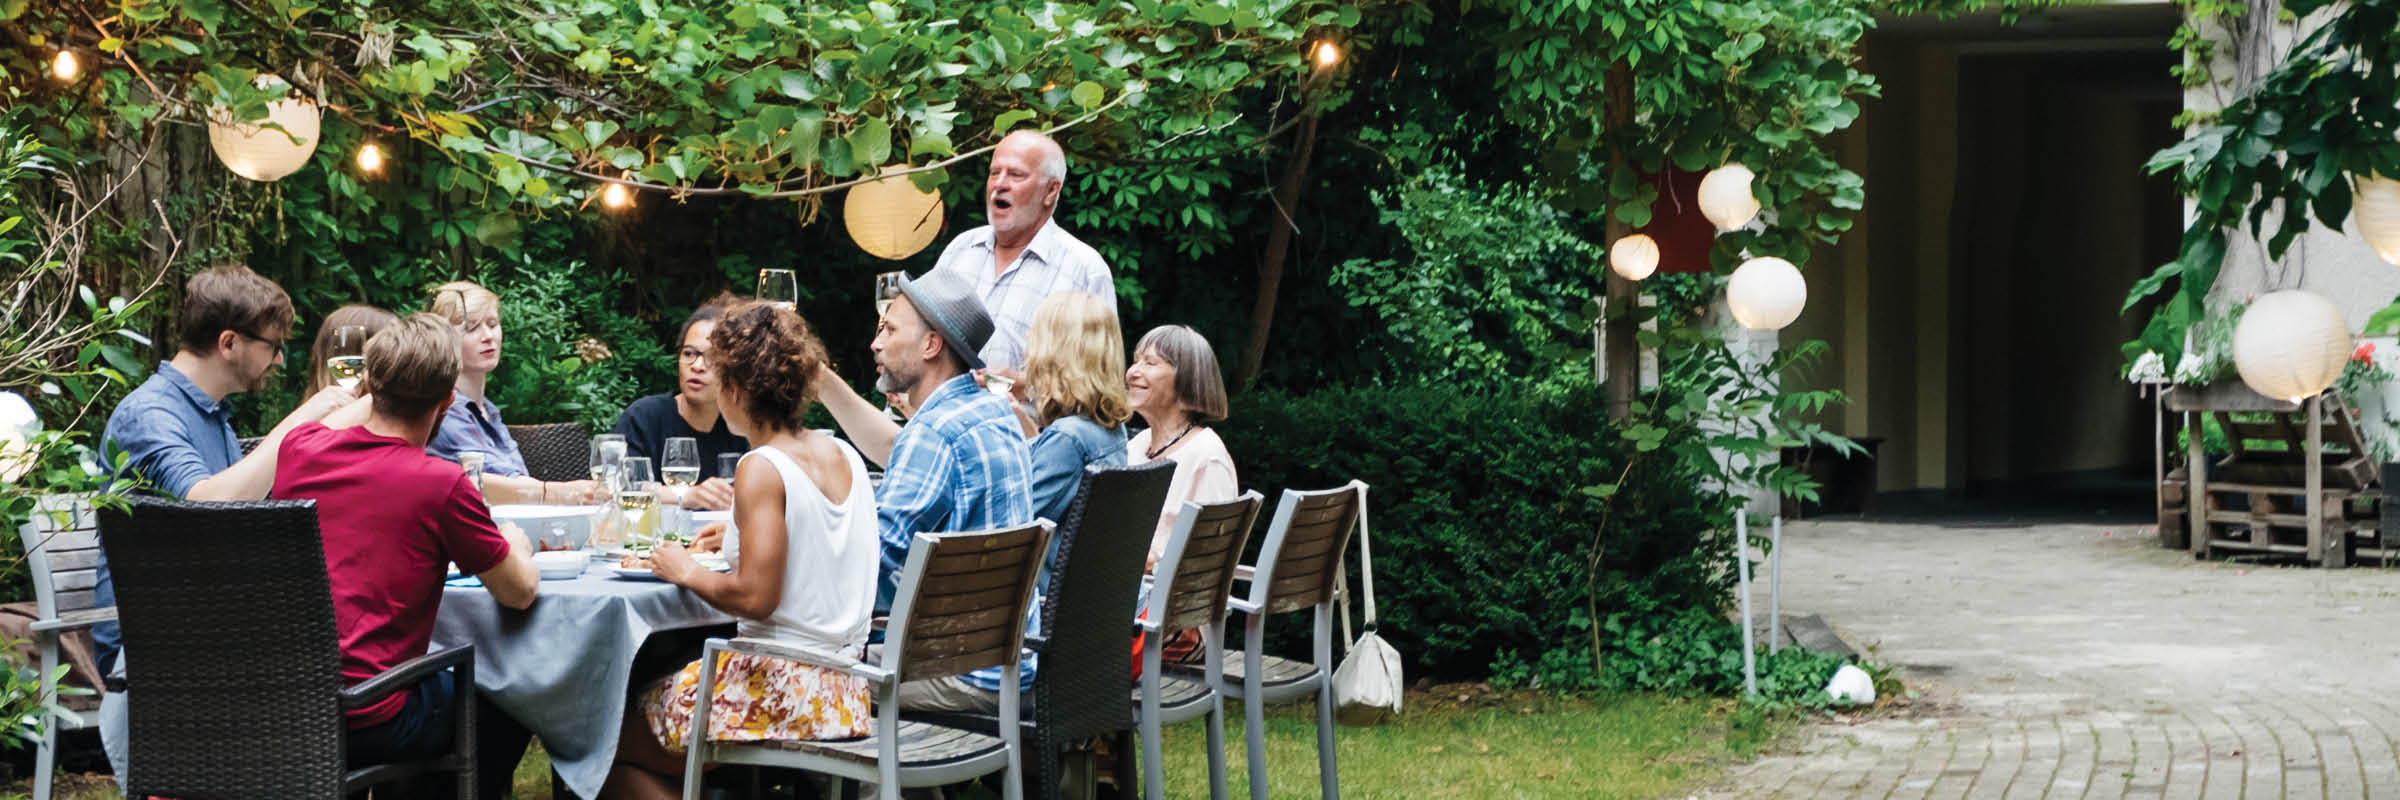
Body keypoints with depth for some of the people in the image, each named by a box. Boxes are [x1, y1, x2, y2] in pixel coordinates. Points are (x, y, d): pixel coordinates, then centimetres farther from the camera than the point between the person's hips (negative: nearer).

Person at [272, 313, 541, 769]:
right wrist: (517, 545, 20)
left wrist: (371, 397, 45)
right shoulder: (442, 484, -15)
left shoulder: (299, 447, 1)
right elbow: (520, 592, -1)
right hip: (363, 725, -6)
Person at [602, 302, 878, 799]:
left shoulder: (763, 470, -16)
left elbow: (755, 597, -22)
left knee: (613, 744, 6)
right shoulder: (845, 457, 7)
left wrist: (687, 572, -6)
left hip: (780, 692, -8)